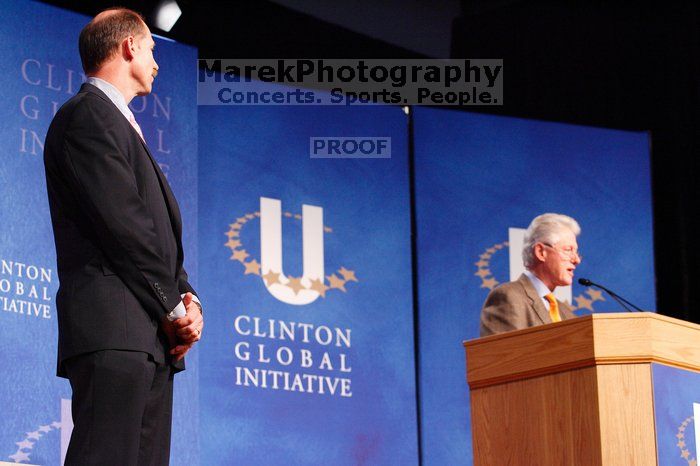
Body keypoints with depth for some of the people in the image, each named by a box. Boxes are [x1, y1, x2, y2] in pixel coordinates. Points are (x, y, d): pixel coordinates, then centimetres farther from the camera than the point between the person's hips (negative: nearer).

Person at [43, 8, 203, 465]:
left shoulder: (119, 123, 27)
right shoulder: (87, 116, -4)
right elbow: (122, 224, -13)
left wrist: (188, 297, 5)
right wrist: (175, 306, -9)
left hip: (151, 340, 10)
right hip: (114, 333, -10)